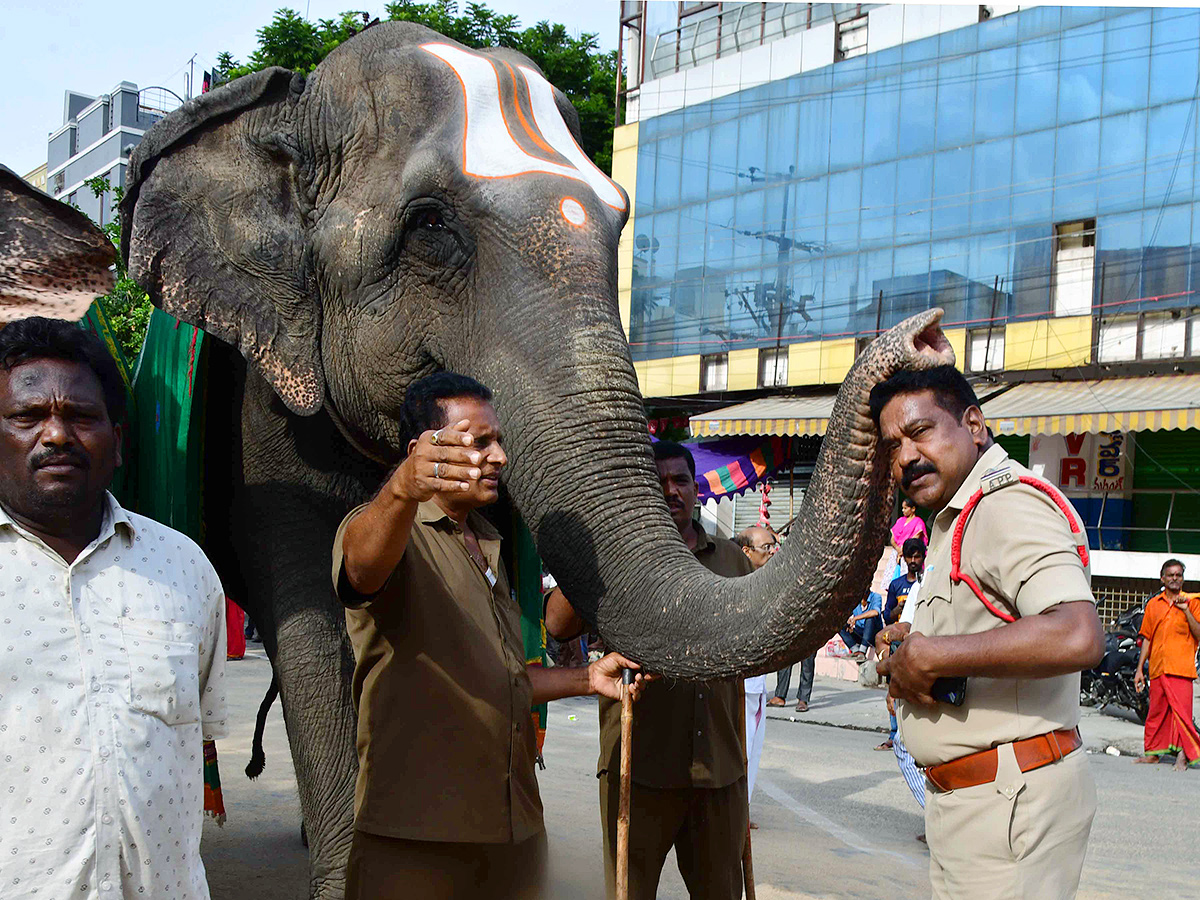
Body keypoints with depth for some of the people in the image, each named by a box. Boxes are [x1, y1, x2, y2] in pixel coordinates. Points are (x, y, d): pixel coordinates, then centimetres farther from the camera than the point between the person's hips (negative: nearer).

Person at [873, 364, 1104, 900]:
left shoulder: (1011, 504, -17)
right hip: (969, 797, 10)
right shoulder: (955, 520, 17)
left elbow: (1077, 638, -32)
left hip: (1009, 798, -10)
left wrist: (930, 655, -23)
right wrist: (908, 666, 8)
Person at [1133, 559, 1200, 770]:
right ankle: (1153, 751, 17)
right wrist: (1140, 669, 10)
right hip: (1157, 667, 4)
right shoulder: (1153, 604, 13)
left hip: (1180, 667, -3)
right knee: (1156, 711, 8)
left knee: (1181, 710, -9)